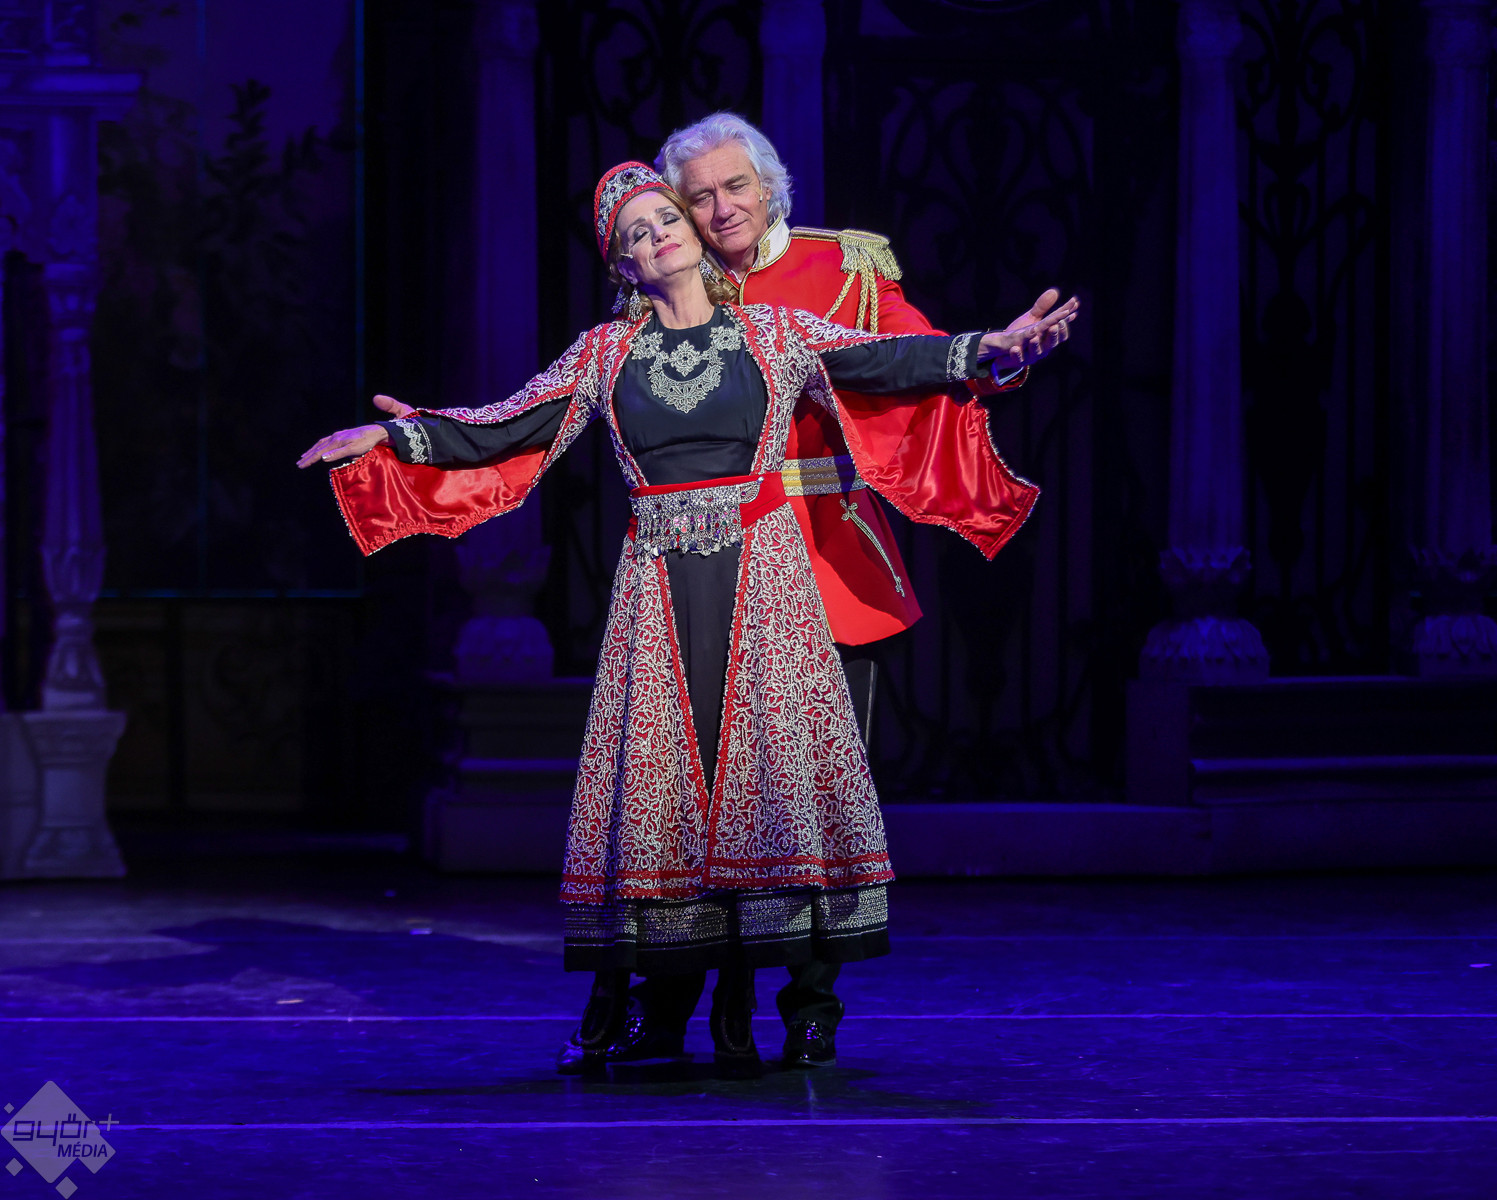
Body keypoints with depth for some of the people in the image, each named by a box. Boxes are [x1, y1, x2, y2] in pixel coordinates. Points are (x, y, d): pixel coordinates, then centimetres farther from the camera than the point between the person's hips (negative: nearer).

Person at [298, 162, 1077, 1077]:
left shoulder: (773, 334, 7)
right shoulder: (607, 353, 11)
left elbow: (889, 363, -1)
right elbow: (508, 427, 11)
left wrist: (992, 351, -13)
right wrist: (399, 438, 4)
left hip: (760, 575, -1)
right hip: (658, 580, 1)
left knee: (753, 756, -6)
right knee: (646, 762, -2)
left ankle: (737, 1012, 0)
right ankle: (609, 1011, 5)